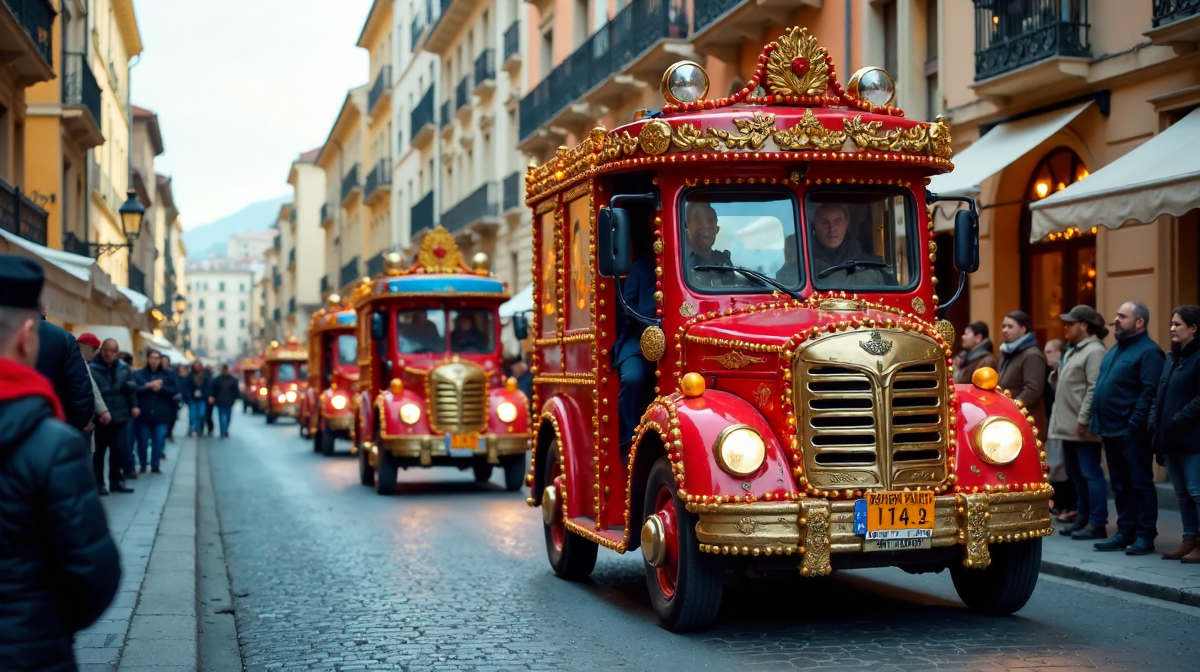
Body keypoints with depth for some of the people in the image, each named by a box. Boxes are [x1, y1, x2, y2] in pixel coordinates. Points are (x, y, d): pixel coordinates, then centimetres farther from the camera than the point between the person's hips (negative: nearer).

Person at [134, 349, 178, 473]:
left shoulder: (169, 374, 5)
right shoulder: (139, 374, 3)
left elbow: (175, 390, -3)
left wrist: (161, 388, -16)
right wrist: (149, 385, -20)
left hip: (161, 414, 0)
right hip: (144, 414, 0)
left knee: (159, 441, -1)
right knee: (143, 441, 4)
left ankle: (155, 465, 12)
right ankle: (143, 465, 20)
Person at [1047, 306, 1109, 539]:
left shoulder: (1094, 351, -12)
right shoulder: (1073, 350, 19)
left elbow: (1095, 389, -20)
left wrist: (1083, 419, -22)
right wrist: (1056, 376, 6)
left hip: (1083, 427, -10)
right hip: (1068, 425, 10)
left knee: (1090, 473, -6)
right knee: (1075, 474, 15)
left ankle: (1097, 523, -3)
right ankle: (1082, 518, 23)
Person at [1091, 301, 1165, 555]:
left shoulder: (1148, 352, -11)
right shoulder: (1115, 350, 18)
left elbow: (1150, 392, -19)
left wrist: (1133, 425, -21)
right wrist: (1099, 424, 15)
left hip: (1131, 432, -9)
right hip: (1111, 430, 9)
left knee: (1140, 484, -2)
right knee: (1120, 485, 12)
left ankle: (1145, 536, 2)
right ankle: (1125, 532, 18)